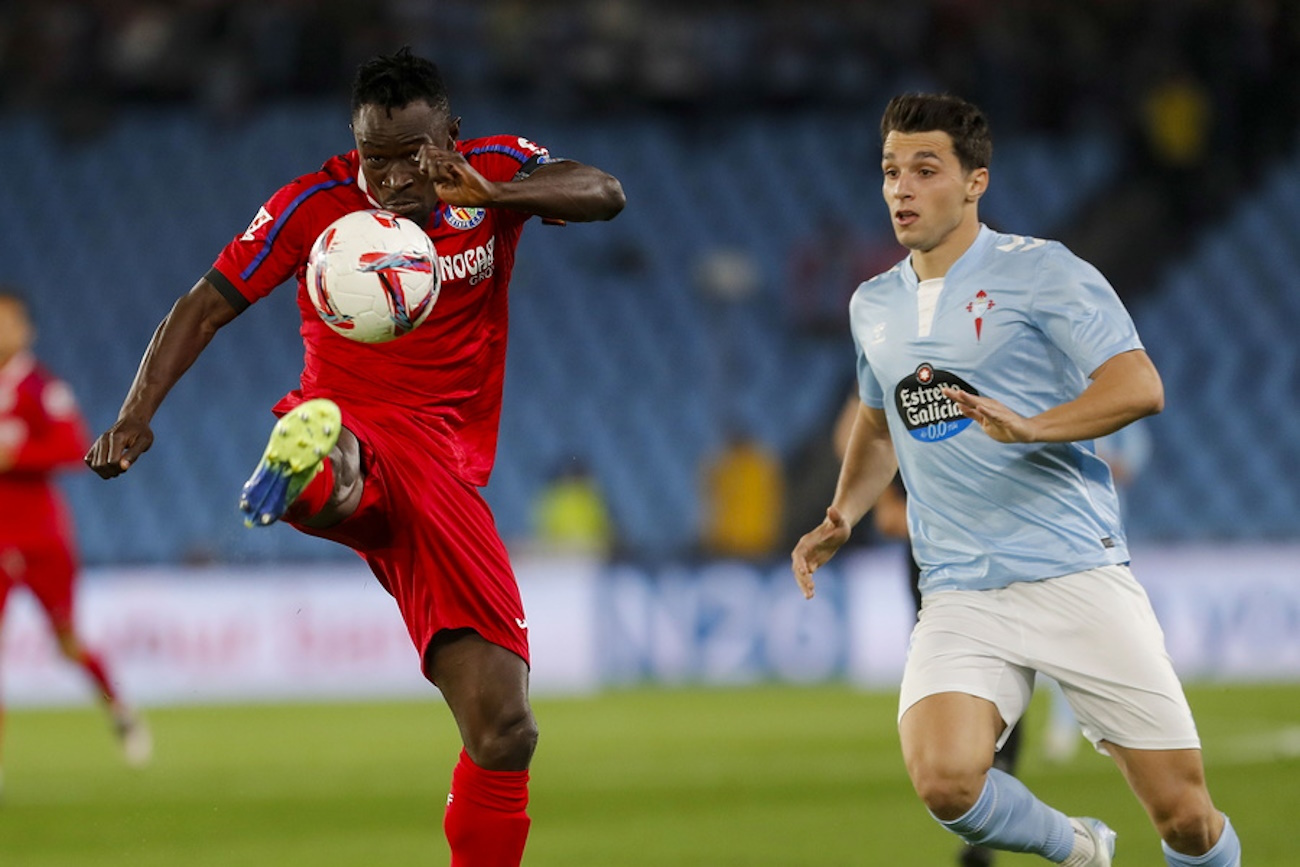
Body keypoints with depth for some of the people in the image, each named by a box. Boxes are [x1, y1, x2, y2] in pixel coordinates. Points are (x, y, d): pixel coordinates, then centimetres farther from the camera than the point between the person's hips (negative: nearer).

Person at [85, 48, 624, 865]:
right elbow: (206, 306, 1)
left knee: (504, 732, -7)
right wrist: (136, 415, -13)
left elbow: (606, 195, -16)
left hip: (447, 471, 1)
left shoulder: (495, 169, 2)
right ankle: (300, 479, -78)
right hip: (348, 430, -1)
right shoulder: (313, 205, -1)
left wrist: (487, 194, -34)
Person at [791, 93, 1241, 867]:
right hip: (961, 595, 4)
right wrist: (842, 517, 18)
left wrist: (1030, 428, -29)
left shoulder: (1039, 271, -3)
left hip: (1078, 574, -4)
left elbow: (1139, 386, -14)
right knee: (944, 779, -24)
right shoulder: (874, 306, 15)